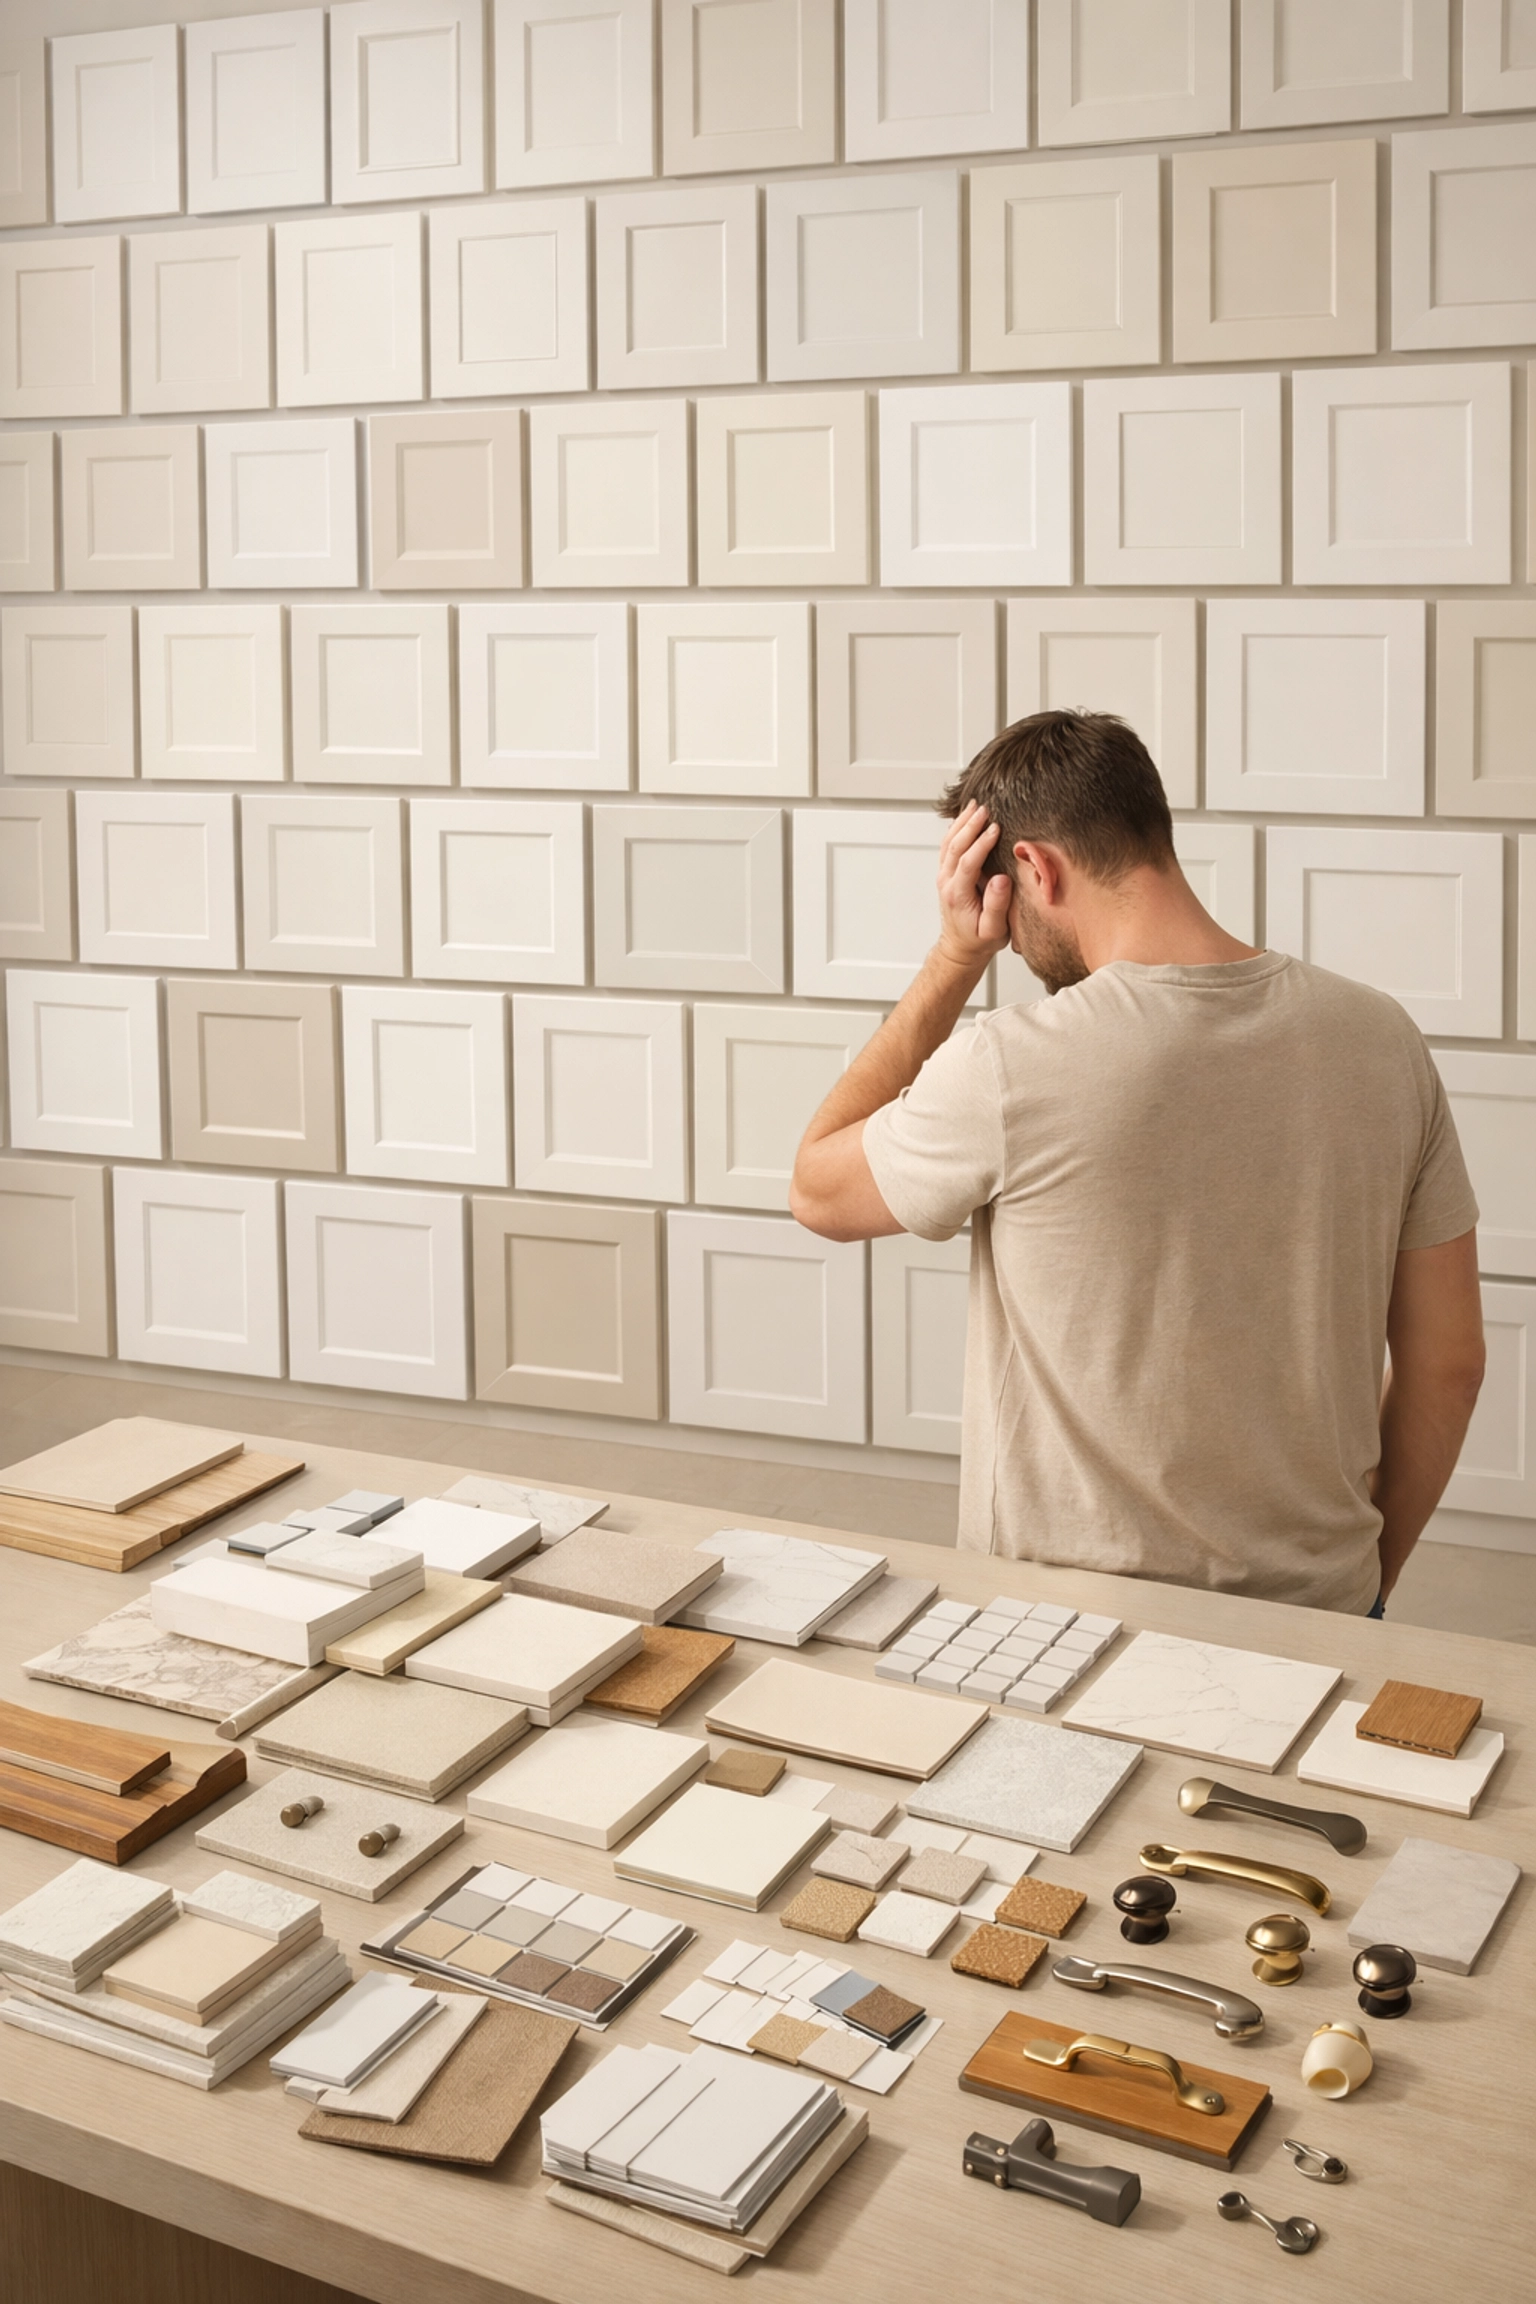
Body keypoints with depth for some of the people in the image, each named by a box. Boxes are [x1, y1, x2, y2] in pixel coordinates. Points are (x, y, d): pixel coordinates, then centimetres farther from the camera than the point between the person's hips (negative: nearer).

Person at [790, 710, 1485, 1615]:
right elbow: (1449, 1363, 3)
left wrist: (956, 957, -2)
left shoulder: (1008, 1071, -19)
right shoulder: (1383, 1035, -4)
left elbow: (818, 1191, 2)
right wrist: (1360, 1587, 16)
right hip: (1320, 1614, 5)